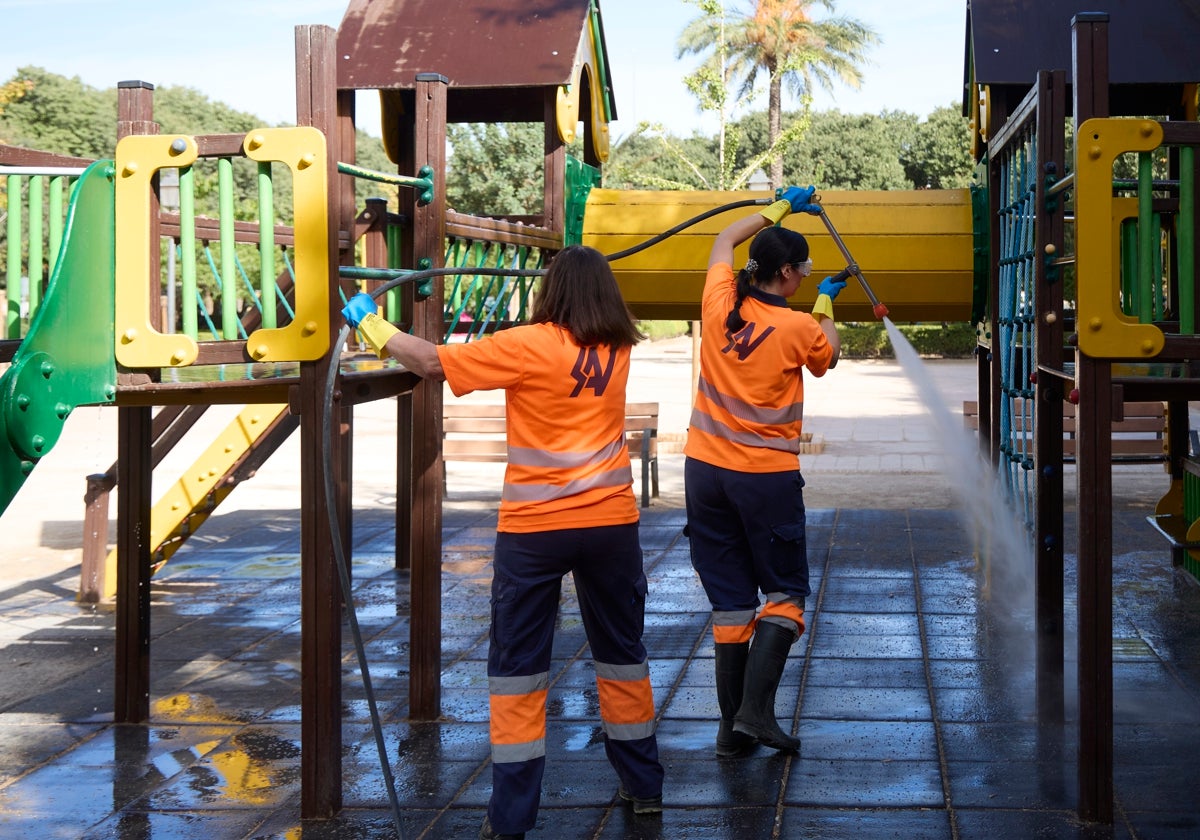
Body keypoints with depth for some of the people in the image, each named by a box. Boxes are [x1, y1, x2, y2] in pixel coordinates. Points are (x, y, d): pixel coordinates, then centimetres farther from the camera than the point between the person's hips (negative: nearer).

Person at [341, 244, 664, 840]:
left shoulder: (529, 345, -10)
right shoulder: (617, 349, 3)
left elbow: (431, 361, -9)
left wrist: (368, 322, 1)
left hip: (534, 528, -4)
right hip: (610, 523, 4)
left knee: (517, 665, 3)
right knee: (621, 650, 18)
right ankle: (643, 784, 28)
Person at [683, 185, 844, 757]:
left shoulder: (719, 302, -1)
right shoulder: (798, 328, -11)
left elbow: (723, 240, 20)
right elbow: (828, 357, 13)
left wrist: (779, 209, 28)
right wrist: (825, 304, 26)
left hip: (705, 469, 5)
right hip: (766, 477, -4)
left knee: (729, 597, 9)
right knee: (784, 592, 8)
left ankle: (732, 727, 10)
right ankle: (756, 711, -7)